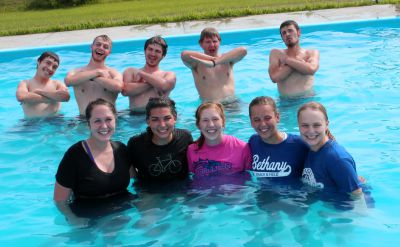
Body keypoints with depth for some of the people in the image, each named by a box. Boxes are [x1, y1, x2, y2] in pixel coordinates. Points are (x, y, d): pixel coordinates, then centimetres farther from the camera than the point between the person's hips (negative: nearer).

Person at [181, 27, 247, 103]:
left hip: (232, 102, 2)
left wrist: (214, 62, -24)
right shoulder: (198, 64, -1)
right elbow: (184, 55, -23)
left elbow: (243, 50, -15)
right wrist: (212, 58, -18)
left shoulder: (227, 60, 5)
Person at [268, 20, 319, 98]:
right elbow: (274, 77, -9)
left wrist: (287, 60, -6)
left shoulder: (312, 53, 7)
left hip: (308, 98, 0)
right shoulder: (276, 53, 6)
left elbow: (311, 69, -15)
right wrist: (298, 62, -6)